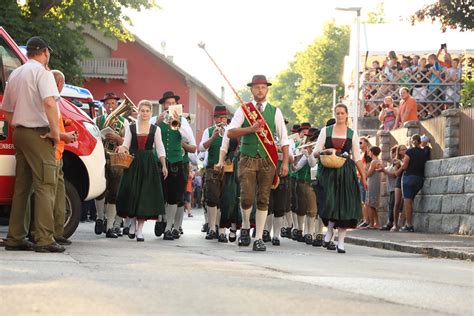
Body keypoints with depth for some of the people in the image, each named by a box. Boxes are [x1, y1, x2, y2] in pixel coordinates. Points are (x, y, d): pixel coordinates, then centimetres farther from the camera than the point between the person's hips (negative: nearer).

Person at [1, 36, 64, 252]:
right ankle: (44, 240, -15)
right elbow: (49, 102, -25)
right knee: (45, 186, -9)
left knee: (22, 186, 12)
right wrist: (55, 131, -18)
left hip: (19, 134, 8)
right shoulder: (42, 72, -9)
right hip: (39, 134, -8)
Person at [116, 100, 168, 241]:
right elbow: (125, 144, 3)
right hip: (133, 163, 0)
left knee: (145, 195, -3)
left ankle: (139, 230, 2)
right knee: (131, 194, -4)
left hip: (149, 164, 0)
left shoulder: (155, 129, 7)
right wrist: (122, 149, -21)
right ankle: (132, 223, 20)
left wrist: (164, 165, -5)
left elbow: (160, 149, 4)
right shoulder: (131, 128, 7)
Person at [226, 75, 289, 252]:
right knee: (247, 197, -11)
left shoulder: (275, 112, 8)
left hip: (268, 160, 1)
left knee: (263, 200, 0)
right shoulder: (243, 110, 5)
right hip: (247, 159, -1)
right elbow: (230, 132, -5)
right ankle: (245, 227, 16)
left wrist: (285, 162, 1)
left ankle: (258, 238, 6)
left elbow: (283, 139, 9)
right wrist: (251, 129, -17)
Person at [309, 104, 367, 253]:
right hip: (330, 172, -1)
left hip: (346, 172, 1)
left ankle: (340, 241, -1)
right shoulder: (326, 131, 8)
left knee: (345, 205, -4)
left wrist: (363, 177, 7)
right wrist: (326, 151, -15)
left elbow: (357, 157, 11)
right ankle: (329, 234, 1)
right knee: (331, 202, -16)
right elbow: (315, 152, 6)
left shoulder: (352, 134, 10)